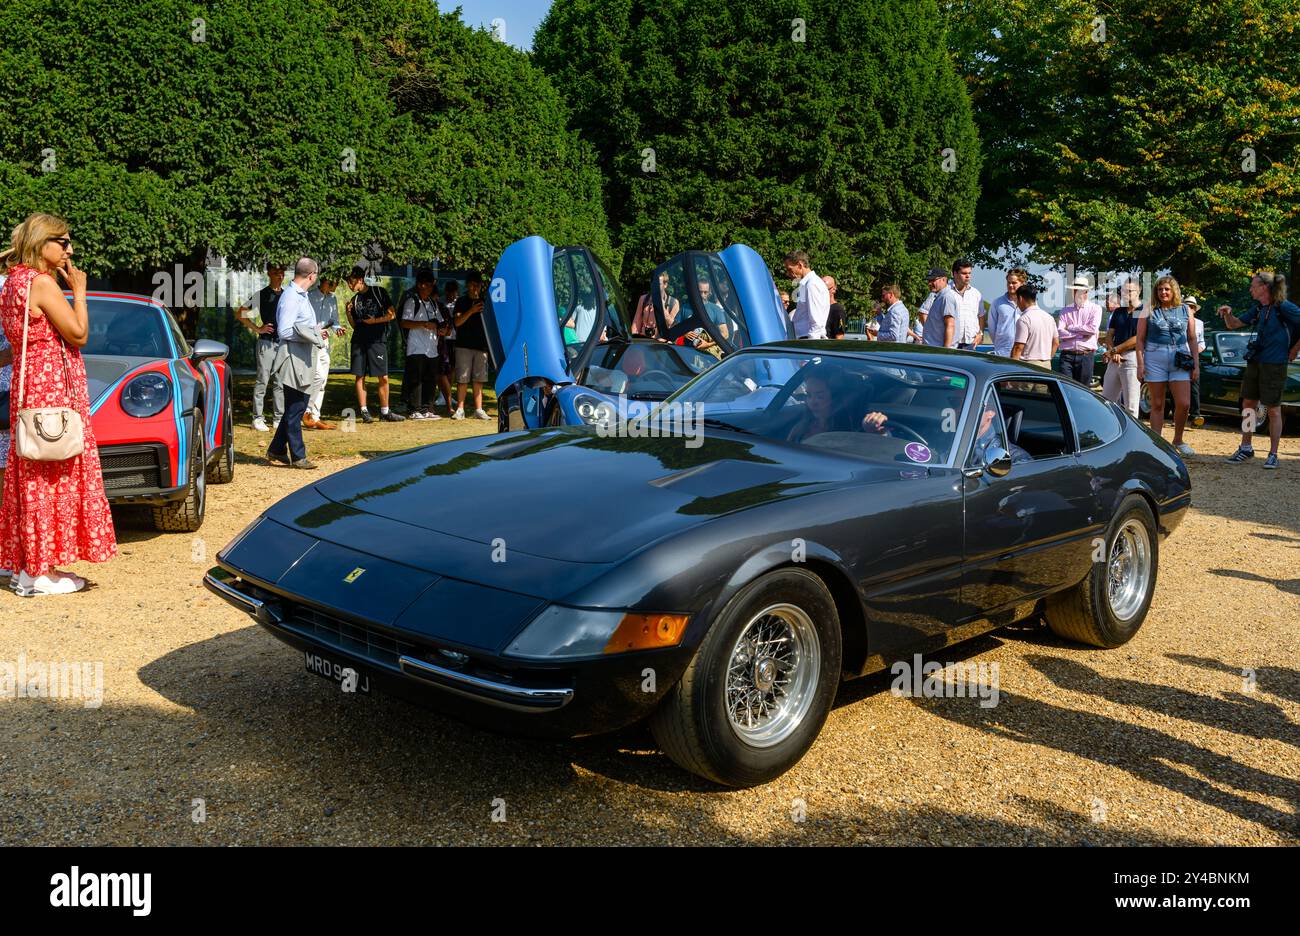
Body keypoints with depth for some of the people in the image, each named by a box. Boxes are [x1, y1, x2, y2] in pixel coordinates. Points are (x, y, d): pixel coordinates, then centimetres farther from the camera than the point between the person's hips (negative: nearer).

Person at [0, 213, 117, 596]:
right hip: (53, 390, -10)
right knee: (52, 477, -5)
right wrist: (78, 291, -5)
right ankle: (40, 573, 0)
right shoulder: (43, 283, -14)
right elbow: (78, 335, -13)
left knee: (33, 478, 13)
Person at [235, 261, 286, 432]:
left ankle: (279, 418, 14)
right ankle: (258, 418, 3)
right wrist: (257, 329, -4)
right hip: (266, 343, -4)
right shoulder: (261, 295, -2)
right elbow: (239, 314, 3)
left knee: (280, 382, 8)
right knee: (262, 381, -3)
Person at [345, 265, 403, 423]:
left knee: (383, 377, -3)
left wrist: (375, 320, -9)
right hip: (359, 341, 3)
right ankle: (364, 411, 4)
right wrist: (349, 313, -1)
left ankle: (384, 412, 6)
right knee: (360, 376, 0)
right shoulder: (355, 300, 13)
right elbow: (354, 325, 15)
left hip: (378, 340, -3)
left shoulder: (379, 292, 3)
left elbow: (392, 315, -1)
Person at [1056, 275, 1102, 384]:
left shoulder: (1095, 308, 8)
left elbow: (1093, 329, -10)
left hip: (1086, 355, -1)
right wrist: (1082, 333, -6)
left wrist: (1071, 328, -2)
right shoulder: (1065, 310, 12)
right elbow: (1060, 333, -2)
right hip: (1067, 355, 1)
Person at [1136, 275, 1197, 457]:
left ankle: (1178, 440, 15)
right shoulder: (1149, 311, 6)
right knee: (1157, 405, 3)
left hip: (1180, 360, 1)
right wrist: (1140, 364, -6)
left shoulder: (1184, 311, 11)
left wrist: (1196, 365, 6)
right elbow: (1140, 339, 3)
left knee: (1183, 403, -6)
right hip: (1155, 359, -1)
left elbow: (1192, 339, 12)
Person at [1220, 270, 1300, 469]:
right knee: (1247, 405, 11)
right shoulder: (1257, 309, 9)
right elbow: (1234, 324, 15)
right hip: (1255, 361, 7)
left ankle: (1273, 454, 9)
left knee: (1273, 410, 1)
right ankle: (1246, 448, 23)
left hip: (1275, 365, -7)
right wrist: (1228, 314, -5)